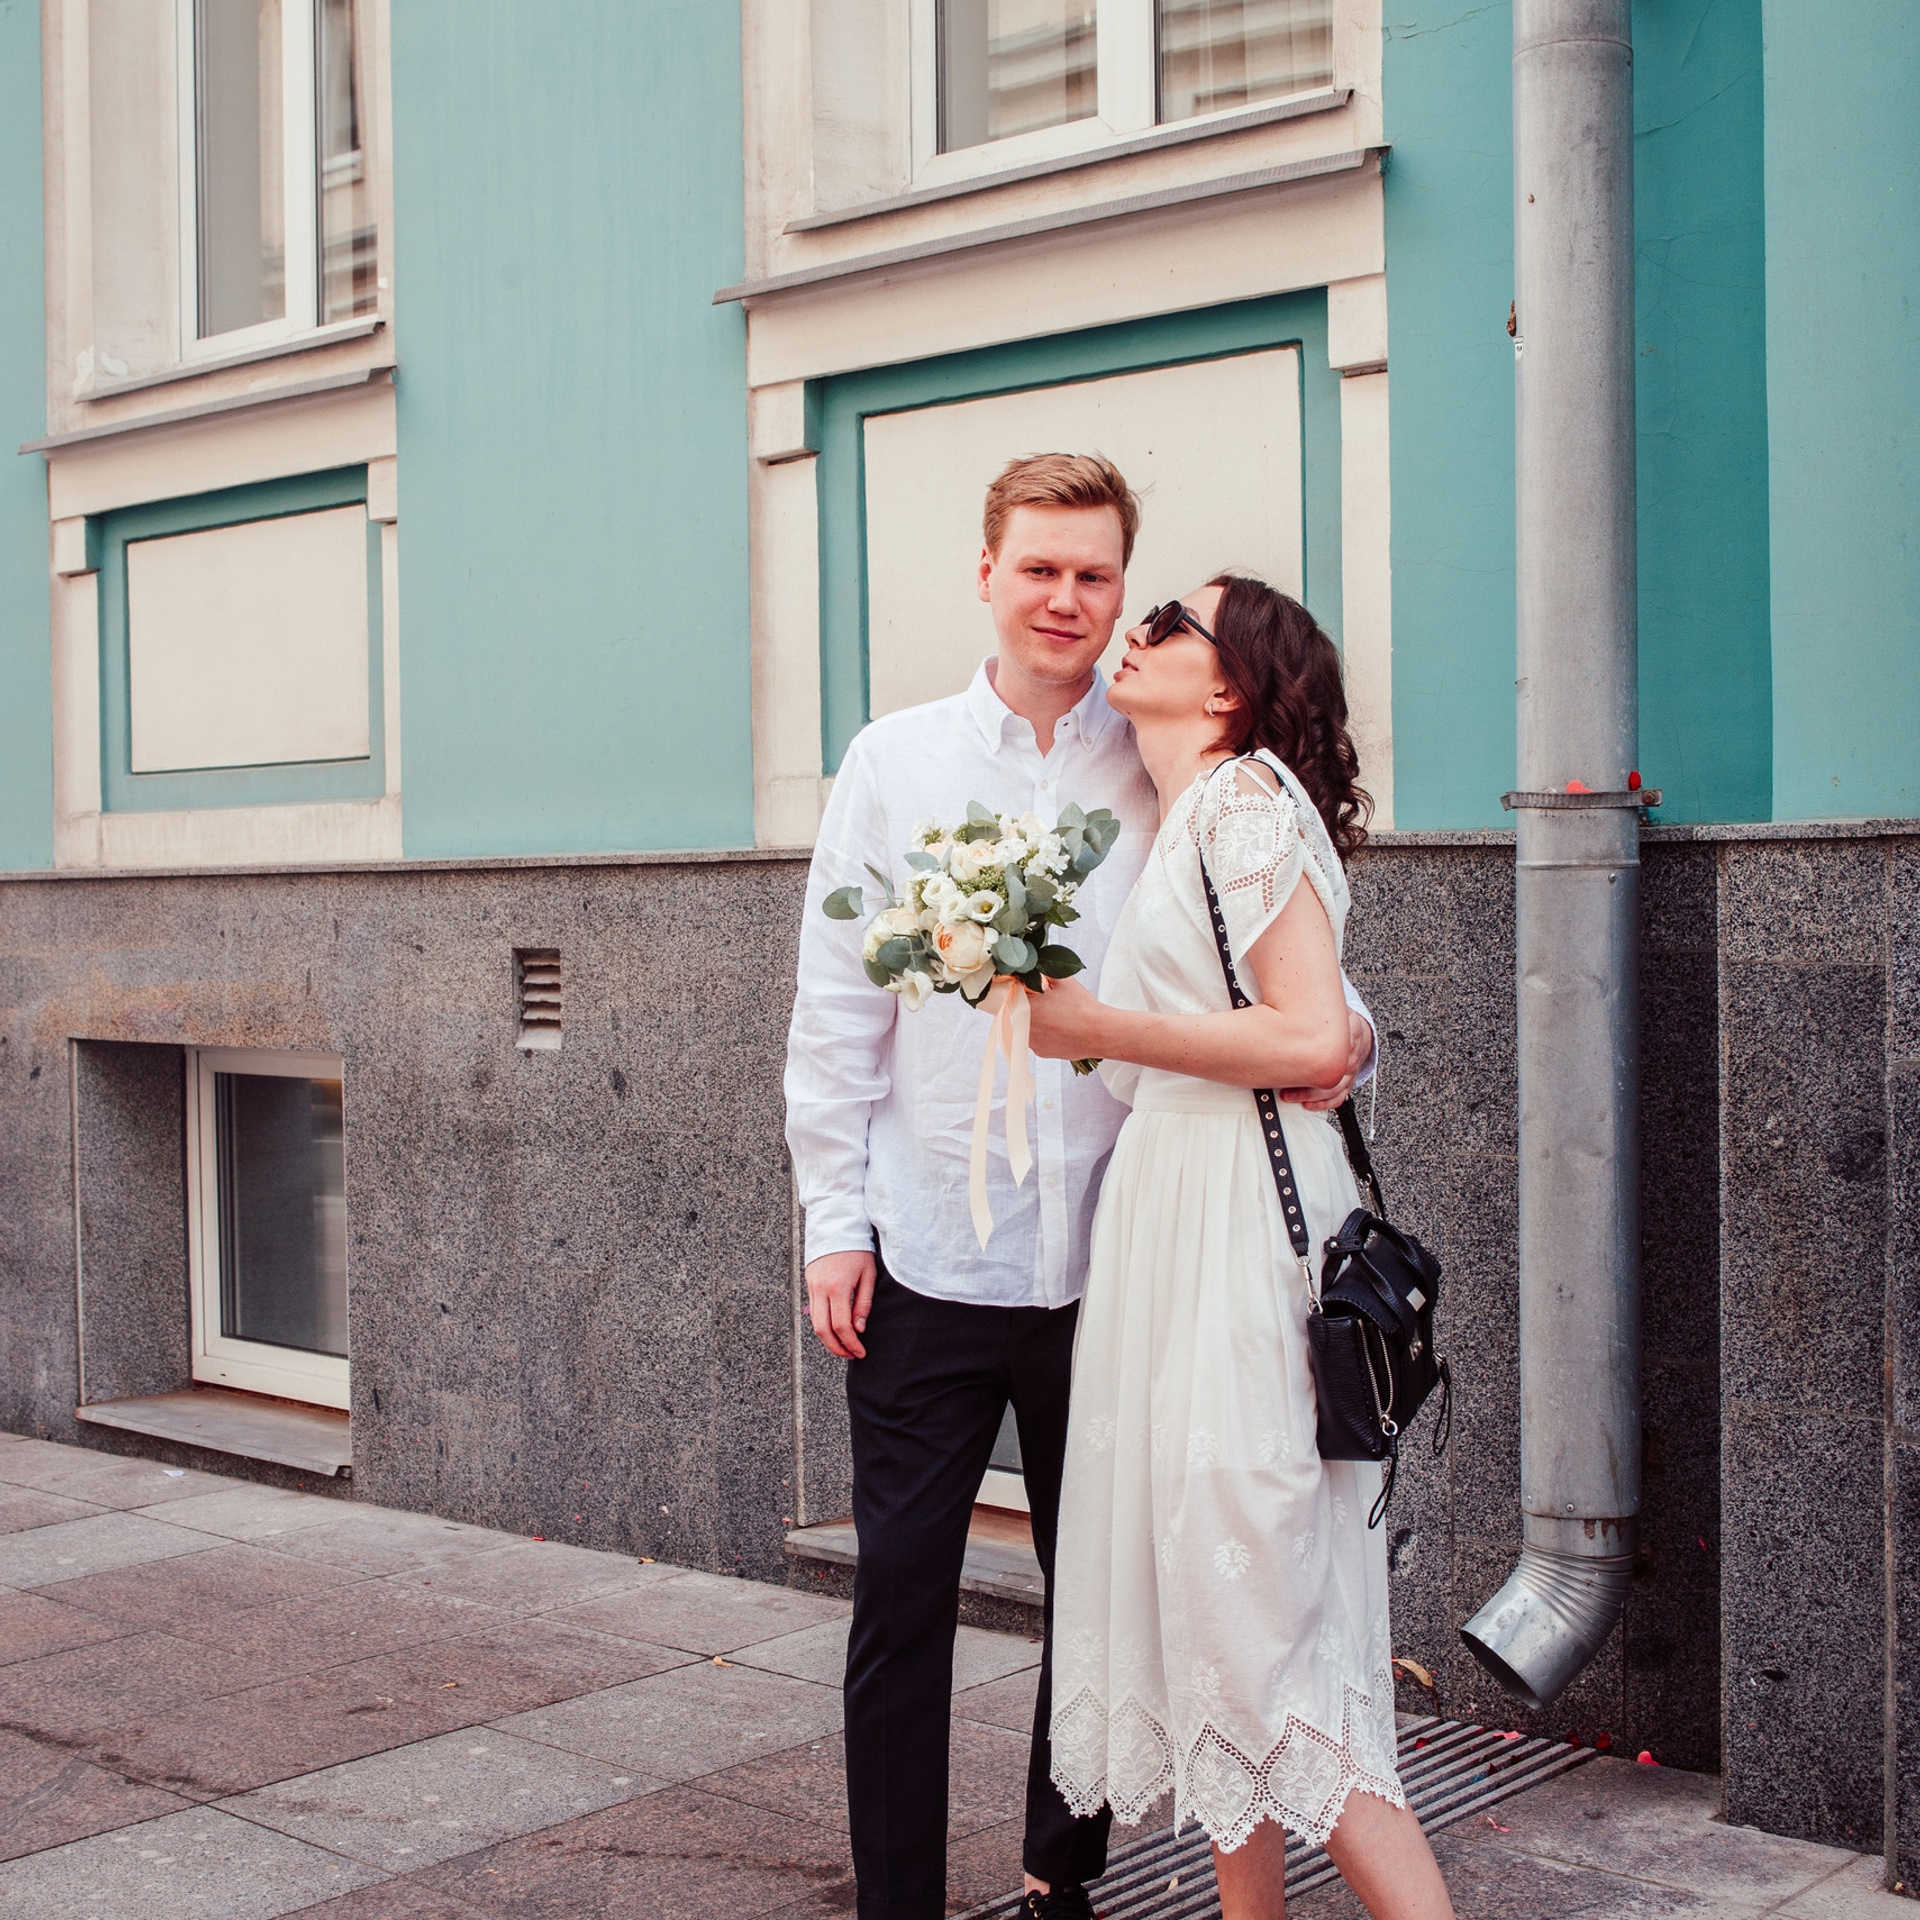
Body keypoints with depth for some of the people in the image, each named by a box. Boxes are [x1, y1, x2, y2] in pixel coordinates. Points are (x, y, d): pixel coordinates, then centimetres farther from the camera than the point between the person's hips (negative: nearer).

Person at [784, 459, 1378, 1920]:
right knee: (904, 1596, 3)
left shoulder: (1171, 777, 4)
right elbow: (838, 1008, 5)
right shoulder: (896, 762, 5)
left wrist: (1343, 1032, -17)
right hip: (926, 1263, 0)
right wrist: (834, 1219, -1)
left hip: (1111, 1270, 1)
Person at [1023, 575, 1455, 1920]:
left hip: (1240, 1222, -9)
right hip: (1170, 1216, 9)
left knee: (1258, 1603, -7)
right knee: (1193, 1584, 12)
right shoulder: (1184, 818, 18)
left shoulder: (1250, 797, -9)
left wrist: (1099, 1028, -12)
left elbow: (1311, 1040, -18)